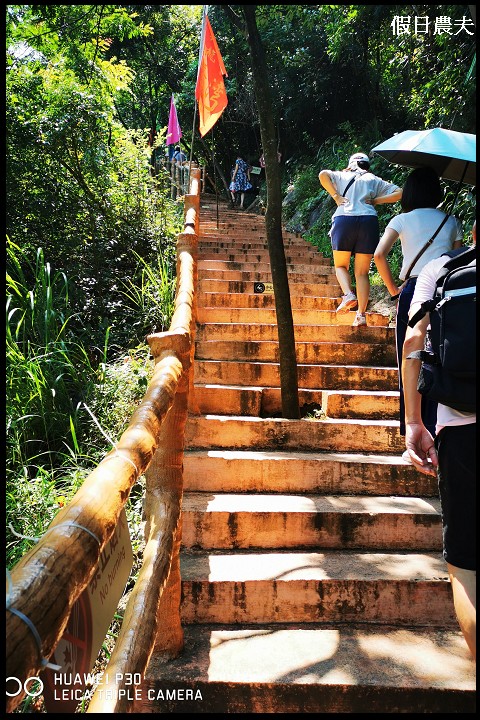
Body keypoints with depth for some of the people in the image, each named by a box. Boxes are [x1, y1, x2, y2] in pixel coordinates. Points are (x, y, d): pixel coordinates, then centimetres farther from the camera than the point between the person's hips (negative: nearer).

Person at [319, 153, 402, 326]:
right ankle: (361, 314, -3)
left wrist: (336, 196, 3)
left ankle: (348, 294, -13)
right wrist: (375, 200, 11)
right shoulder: (374, 180, 22)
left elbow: (323, 174, 1)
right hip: (368, 221, 1)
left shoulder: (342, 176, 20)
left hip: (344, 220, -1)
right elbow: (399, 193, 15)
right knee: (362, 272, 5)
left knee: (340, 266, 14)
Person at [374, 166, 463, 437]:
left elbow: (379, 255, -7)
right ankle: (438, 426, 6)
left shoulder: (402, 220, 5)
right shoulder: (451, 221, 12)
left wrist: (393, 288, 1)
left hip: (412, 292, -1)